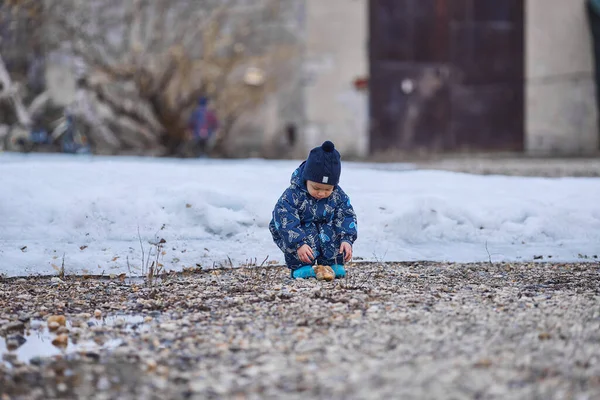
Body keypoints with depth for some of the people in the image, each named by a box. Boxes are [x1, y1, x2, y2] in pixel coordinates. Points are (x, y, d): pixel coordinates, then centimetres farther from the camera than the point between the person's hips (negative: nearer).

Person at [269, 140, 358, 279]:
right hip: (302, 233, -4)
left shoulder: (338, 195, -12)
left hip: (327, 233, 4)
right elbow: (286, 222, -29)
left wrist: (347, 239, -26)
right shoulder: (292, 195, -24)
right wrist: (299, 244, -39)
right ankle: (301, 267, -21)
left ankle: (332, 264, -9)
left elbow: (347, 217, -10)